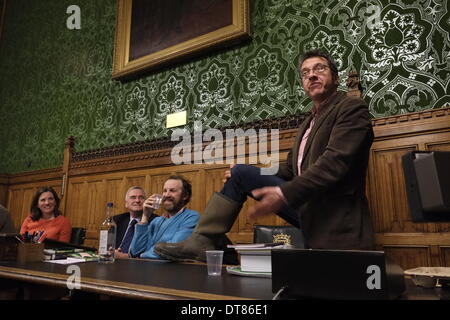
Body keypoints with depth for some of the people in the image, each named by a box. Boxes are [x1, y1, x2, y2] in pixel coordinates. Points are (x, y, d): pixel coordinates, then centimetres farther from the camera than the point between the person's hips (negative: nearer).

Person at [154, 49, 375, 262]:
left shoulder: (352, 108, -4)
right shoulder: (308, 122, 22)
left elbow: (335, 161, -20)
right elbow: (289, 171, 17)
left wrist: (284, 193, -29)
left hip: (333, 220, -7)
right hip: (308, 209, 7)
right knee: (240, 173, -2)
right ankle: (202, 241, -6)